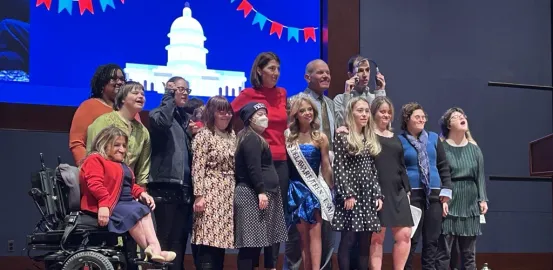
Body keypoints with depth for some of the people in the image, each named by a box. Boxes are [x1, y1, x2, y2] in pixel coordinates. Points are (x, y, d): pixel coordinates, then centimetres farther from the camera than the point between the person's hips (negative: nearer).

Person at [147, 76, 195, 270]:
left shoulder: (187, 119, 21)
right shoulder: (158, 114, 3)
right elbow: (162, 122, -23)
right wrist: (170, 96, -12)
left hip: (185, 187, 7)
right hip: (166, 186, -7)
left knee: (180, 240, 8)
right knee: (168, 240, -10)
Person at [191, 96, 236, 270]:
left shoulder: (232, 135, 15)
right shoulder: (204, 135, -6)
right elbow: (197, 168, -12)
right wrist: (198, 195, -18)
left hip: (228, 194, 7)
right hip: (211, 192, -7)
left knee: (220, 238, 8)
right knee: (209, 240, -10)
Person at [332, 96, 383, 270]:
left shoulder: (370, 139, 15)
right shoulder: (342, 137, -5)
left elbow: (373, 170, 15)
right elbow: (338, 168, -11)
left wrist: (378, 194, 7)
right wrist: (347, 195, -16)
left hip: (368, 195, 6)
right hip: (351, 193, -6)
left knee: (365, 242, 5)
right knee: (348, 240, -5)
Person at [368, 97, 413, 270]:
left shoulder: (395, 138, 19)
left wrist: (407, 189, 13)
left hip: (397, 192, 6)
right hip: (376, 191, -6)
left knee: (404, 235, -1)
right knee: (377, 238, -4)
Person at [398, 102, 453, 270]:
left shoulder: (433, 138, 12)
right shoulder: (399, 141, 0)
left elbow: (444, 167, 12)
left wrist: (446, 194, 4)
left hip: (434, 195, 4)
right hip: (411, 195, -4)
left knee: (432, 240, 6)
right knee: (410, 240, -4)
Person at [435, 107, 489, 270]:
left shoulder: (474, 148, 11)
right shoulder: (441, 147, -4)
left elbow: (480, 175, 11)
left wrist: (483, 199, 3)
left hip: (470, 204, 5)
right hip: (449, 203, -5)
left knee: (469, 253, 8)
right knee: (444, 251, -4)